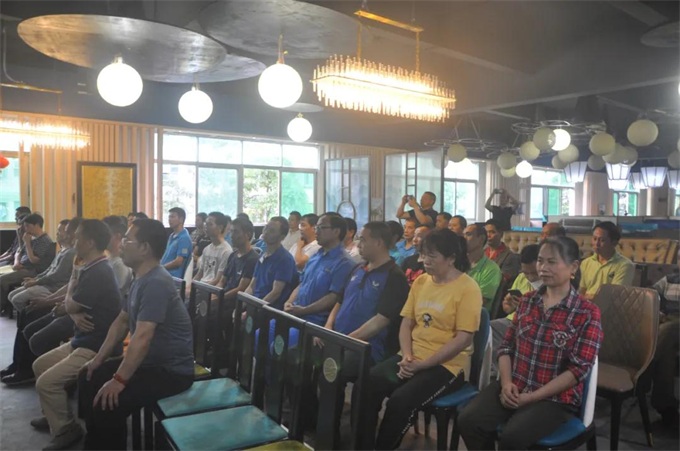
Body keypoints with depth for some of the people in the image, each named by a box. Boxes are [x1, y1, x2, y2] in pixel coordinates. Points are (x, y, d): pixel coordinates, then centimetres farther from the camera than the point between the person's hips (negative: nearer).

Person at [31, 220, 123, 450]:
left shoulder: (98, 273, -24)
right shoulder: (91, 268, 9)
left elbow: (69, 305, -15)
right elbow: (74, 307, 14)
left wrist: (72, 283, 4)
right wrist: (76, 316, -9)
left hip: (97, 348, -11)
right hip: (83, 340, 11)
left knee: (46, 382, -15)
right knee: (39, 365, 18)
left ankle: (65, 429, 4)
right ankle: (56, 414, 31)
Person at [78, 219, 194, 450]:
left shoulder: (156, 283, -26)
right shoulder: (140, 279, 8)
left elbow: (142, 338, -30)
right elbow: (121, 321, 17)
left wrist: (119, 380, -26)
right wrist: (99, 358, 13)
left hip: (171, 370, -10)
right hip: (148, 361, 10)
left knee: (106, 402, -23)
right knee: (88, 378, 11)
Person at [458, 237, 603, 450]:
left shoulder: (587, 313, -6)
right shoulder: (527, 301, 9)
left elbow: (579, 370, -12)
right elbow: (507, 346, 9)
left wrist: (531, 397, -16)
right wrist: (506, 382, -9)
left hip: (555, 397, -4)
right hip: (513, 388, 4)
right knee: (468, 421, -19)